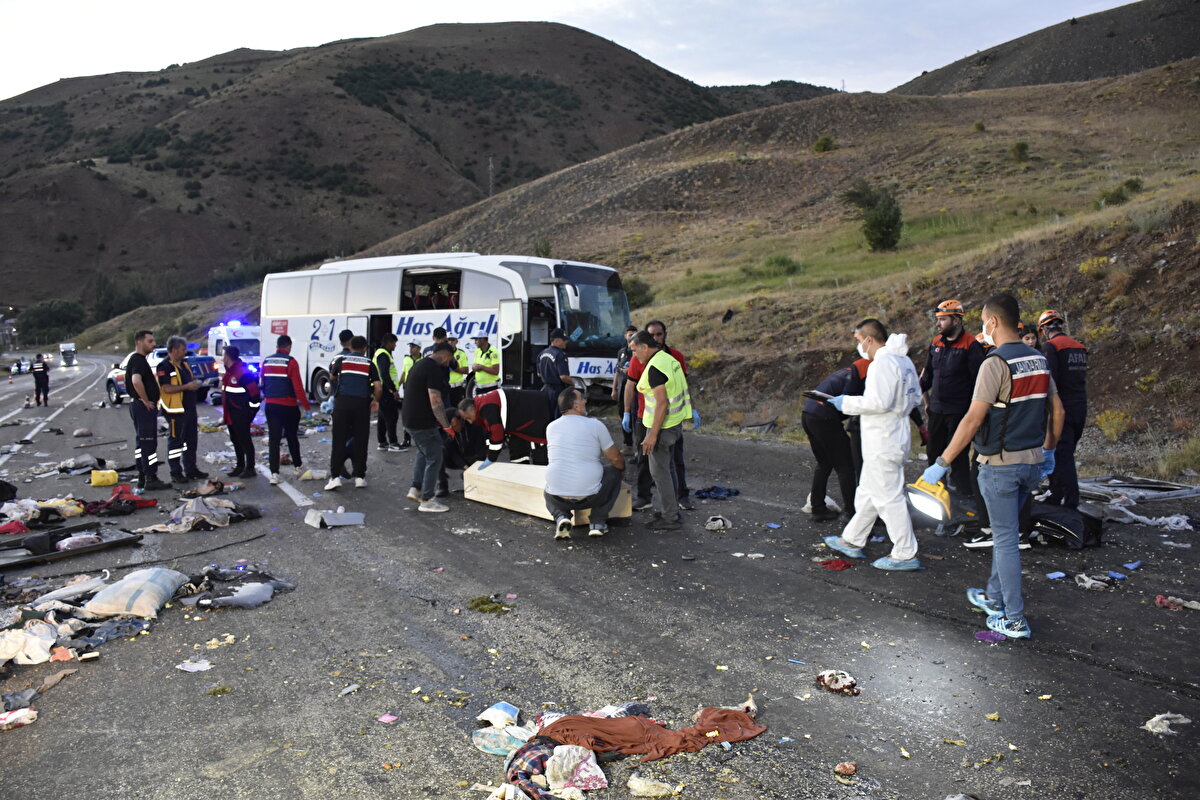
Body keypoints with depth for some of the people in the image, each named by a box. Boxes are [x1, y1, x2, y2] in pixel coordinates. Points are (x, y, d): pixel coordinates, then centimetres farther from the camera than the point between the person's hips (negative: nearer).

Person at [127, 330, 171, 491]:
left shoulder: (138, 359, 17)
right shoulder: (138, 360, -16)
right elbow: (136, 381, -33)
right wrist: (146, 401, -22)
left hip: (140, 406, 11)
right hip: (145, 407, -11)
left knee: (141, 443, 13)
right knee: (148, 443, -7)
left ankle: (142, 478, 18)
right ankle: (151, 480, -5)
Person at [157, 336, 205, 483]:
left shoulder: (183, 363, 14)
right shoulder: (164, 367, -14)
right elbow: (166, 388, -22)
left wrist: (195, 383, 11)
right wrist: (186, 387, -23)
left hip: (189, 408, 9)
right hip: (175, 410, -9)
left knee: (191, 440, 14)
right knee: (175, 441, -1)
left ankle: (191, 469, 24)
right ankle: (176, 472, 6)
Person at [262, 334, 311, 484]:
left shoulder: (266, 361, 6)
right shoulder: (290, 362, -11)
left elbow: (263, 384, 14)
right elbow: (298, 386, -15)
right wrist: (307, 406, -8)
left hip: (271, 405, 3)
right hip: (288, 406, -3)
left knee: (273, 439, 2)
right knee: (292, 436, 15)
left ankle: (274, 473, -5)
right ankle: (297, 465, 31)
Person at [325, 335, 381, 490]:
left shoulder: (341, 360, 9)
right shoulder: (369, 363, 8)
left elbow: (332, 377, 26)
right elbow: (377, 386, 1)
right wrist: (375, 401, 18)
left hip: (342, 403, 0)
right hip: (362, 404, 0)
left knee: (339, 440, 2)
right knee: (360, 441, 8)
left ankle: (335, 476, -3)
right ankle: (359, 476, 11)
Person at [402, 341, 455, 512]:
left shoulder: (419, 364, 13)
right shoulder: (434, 370, -18)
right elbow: (435, 402, -24)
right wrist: (447, 426, -16)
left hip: (410, 419, 10)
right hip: (423, 423, -10)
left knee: (423, 452, 26)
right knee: (434, 458, 0)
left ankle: (415, 488, 22)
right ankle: (427, 500, 5)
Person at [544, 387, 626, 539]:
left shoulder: (551, 427, 6)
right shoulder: (596, 425, -6)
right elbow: (616, 459, 1)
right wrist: (622, 467, 26)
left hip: (558, 498, 3)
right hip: (590, 496, -3)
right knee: (615, 470, 22)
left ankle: (561, 516, 6)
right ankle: (598, 523, 15)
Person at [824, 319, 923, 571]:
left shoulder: (883, 363, -20)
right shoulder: (904, 361, 11)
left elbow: (878, 402, -27)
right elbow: (915, 396, 19)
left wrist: (847, 402, -14)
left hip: (882, 439, -10)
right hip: (895, 434, 11)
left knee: (888, 496, -2)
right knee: (868, 492, 19)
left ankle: (905, 555, 6)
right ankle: (851, 541, 31)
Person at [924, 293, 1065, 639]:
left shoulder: (996, 363, -19)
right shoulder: (1039, 360, 6)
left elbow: (973, 420, -23)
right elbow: (1057, 410, 14)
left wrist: (942, 462, -18)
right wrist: (1049, 451, 29)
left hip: (1000, 465, -8)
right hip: (1033, 462, 8)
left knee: (1006, 540, 1)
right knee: (1005, 533, 22)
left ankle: (1015, 620, 9)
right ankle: (994, 596, 36)